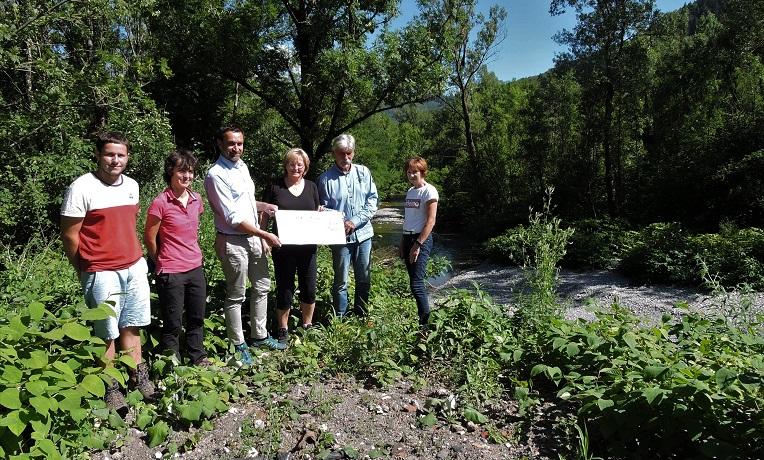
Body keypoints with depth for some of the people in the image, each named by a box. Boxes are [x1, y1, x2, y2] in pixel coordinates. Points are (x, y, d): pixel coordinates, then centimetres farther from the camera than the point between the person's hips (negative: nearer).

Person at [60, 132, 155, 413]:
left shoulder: (132, 185, 7)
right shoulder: (82, 187, -12)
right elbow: (69, 235, -8)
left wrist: (135, 257, 15)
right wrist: (86, 273, 1)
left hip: (135, 268, 6)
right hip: (102, 274, -5)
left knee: (131, 326, 14)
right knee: (106, 334, 4)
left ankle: (138, 378, 25)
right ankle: (110, 389, 17)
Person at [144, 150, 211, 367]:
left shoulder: (196, 199, 4)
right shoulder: (160, 203, -15)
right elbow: (149, 238, -6)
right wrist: (162, 263, 5)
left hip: (195, 268, 6)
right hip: (171, 273, -6)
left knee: (197, 318, 17)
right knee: (173, 323, 6)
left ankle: (198, 357, 34)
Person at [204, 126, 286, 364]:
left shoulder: (242, 166, 10)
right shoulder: (216, 175, -16)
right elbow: (232, 218, -19)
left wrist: (263, 205, 4)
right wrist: (265, 235, -17)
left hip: (255, 237, 8)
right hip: (233, 242, -8)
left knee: (262, 287, 16)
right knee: (236, 296, 4)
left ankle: (259, 335, 31)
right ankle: (238, 345, 18)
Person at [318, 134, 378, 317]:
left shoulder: (363, 172, 2)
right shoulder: (326, 178, -6)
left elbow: (372, 200, 0)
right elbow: (324, 209, -3)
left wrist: (355, 221, -11)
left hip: (363, 233, 3)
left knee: (364, 280, 14)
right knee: (341, 282, 5)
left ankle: (361, 315, 30)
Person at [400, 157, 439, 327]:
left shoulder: (429, 191, -8)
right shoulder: (410, 191, 14)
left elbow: (430, 221, -14)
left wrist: (418, 244, -17)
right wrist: (402, 243, 14)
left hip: (422, 239, -8)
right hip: (407, 238, 8)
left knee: (416, 283, -12)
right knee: (415, 281, 9)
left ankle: (425, 323, -6)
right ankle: (421, 316, 17)